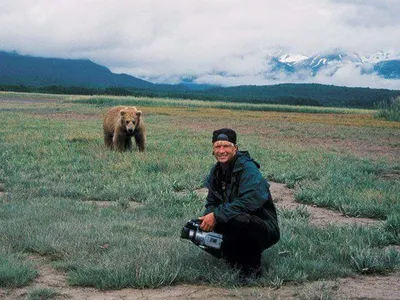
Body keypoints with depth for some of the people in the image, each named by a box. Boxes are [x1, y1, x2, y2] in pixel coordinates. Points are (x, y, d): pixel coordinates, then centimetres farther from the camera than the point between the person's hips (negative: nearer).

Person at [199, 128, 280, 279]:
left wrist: (217, 215, -31)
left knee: (237, 220, -39)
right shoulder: (216, 171, 7)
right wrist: (207, 217, -13)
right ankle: (236, 257, 9)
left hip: (264, 230, -8)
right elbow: (211, 203, 12)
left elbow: (250, 200, -32)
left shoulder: (247, 168, -18)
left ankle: (252, 265, -13)